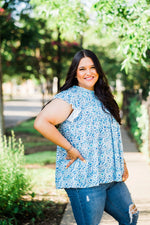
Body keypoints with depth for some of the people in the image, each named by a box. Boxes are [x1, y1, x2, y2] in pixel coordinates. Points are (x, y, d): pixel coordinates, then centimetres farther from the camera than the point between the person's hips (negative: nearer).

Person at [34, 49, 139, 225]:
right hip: (83, 179, -8)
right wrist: (70, 148, -21)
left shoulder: (101, 98, 16)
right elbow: (41, 123, -24)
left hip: (112, 177, 8)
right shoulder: (69, 97, -10)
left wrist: (122, 163, 15)